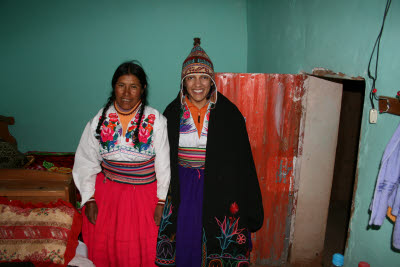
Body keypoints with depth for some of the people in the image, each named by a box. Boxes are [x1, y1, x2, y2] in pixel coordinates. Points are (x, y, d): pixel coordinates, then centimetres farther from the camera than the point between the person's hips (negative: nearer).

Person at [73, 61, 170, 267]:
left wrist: (161, 202, -8)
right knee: (105, 248, 15)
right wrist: (90, 199, 1)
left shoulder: (156, 120, -11)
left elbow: (163, 164, -8)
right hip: (108, 193, 2)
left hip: (145, 194, -2)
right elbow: (86, 161, 3)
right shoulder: (100, 120, -3)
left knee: (143, 249, 10)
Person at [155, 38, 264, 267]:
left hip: (218, 188, -1)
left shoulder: (229, 113, -8)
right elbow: (163, 158, 5)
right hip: (182, 188, 2)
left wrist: (250, 208, -3)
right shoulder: (173, 113, -1)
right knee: (184, 239, 14)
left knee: (216, 245, 11)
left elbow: (243, 160, -5)